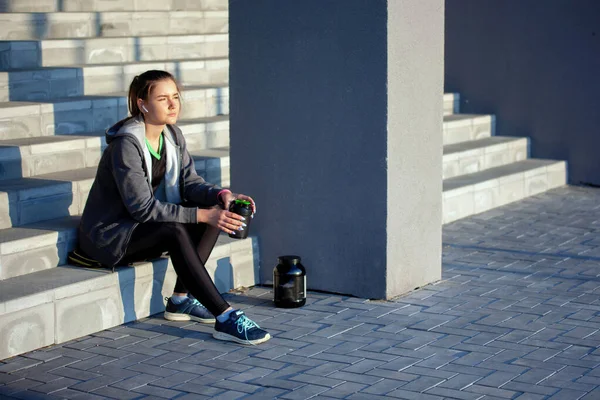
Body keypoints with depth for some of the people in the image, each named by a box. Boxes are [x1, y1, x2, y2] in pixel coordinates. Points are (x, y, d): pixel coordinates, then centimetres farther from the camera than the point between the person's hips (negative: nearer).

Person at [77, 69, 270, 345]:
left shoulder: (172, 135, 2)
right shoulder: (126, 145, -23)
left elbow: (189, 182, -1)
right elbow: (143, 207, -27)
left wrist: (221, 195, -23)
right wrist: (201, 215, -32)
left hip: (141, 228, 8)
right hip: (108, 236, -8)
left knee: (215, 211, -10)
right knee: (175, 231, -34)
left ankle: (181, 299, -10)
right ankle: (225, 318, -35)